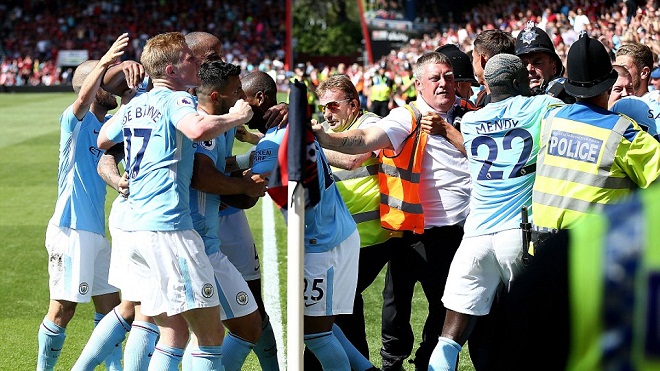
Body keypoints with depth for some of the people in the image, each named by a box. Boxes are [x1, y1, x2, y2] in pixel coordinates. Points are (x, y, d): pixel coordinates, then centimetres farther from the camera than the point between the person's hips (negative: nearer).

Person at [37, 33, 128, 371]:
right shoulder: (75, 120, -9)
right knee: (63, 308, -5)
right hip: (71, 229, -8)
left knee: (109, 304, 13)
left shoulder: (109, 125, 14)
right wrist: (104, 63, -43)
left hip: (96, 230, 8)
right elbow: (83, 98, -29)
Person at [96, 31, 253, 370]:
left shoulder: (133, 106, 18)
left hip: (135, 225, 9)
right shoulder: (175, 100, -6)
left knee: (174, 333, 12)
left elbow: (102, 140, 37)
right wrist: (236, 117, -12)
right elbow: (199, 129, -29)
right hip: (169, 226, -9)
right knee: (211, 335, -8)